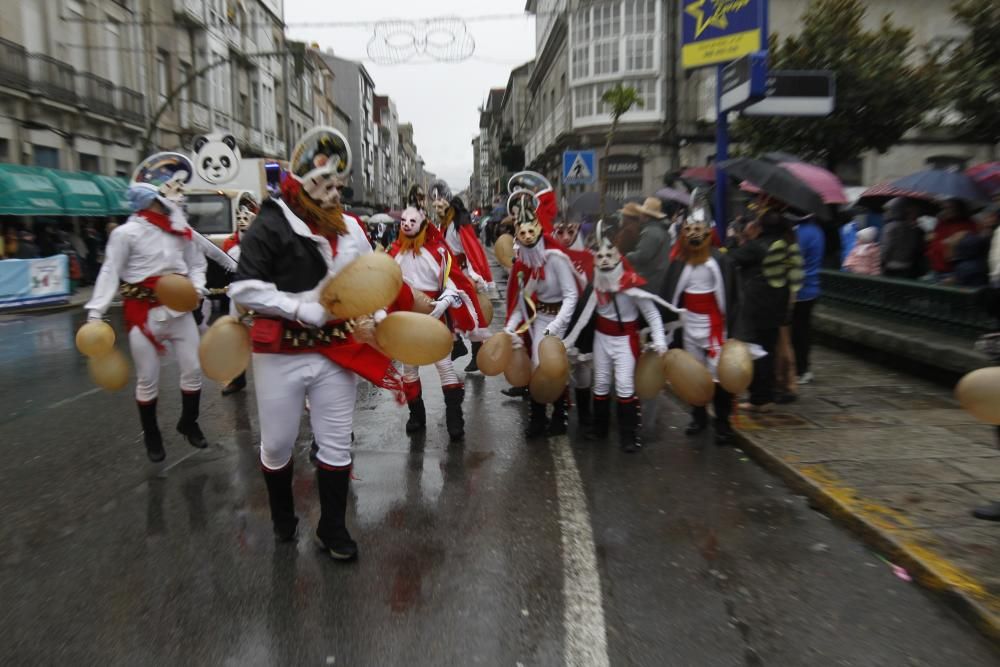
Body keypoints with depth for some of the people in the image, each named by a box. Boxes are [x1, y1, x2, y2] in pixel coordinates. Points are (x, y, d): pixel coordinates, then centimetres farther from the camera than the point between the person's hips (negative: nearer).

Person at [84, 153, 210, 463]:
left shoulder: (181, 230, 6)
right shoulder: (127, 232, -11)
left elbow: (197, 264, 13)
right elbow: (110, 273, -11)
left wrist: (196, 287, -7)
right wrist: (96, 312, -17)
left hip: (179, 310, 5)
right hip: (143, 314, -5)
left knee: (193, 369, 8)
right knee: (148, 379, 6)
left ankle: (189, 422, 30)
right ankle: (151, 435, 25)